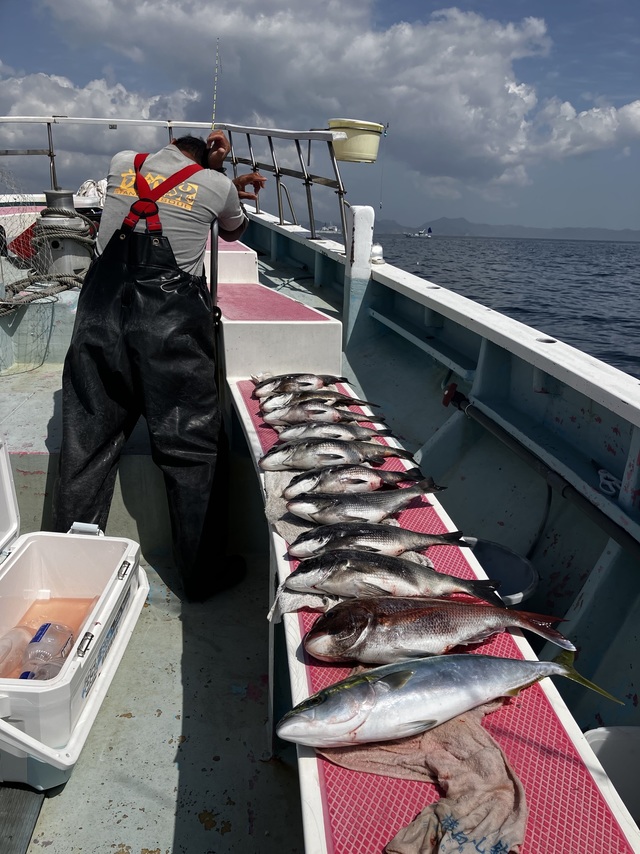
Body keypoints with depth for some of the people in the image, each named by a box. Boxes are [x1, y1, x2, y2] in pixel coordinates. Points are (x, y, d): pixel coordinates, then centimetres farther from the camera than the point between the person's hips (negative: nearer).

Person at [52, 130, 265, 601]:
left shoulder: (122, 163, 16)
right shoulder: (217, 186, 7)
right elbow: (234, 230, 28)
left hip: (102, 318, 4)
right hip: (173, 327, -3)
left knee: (88, 443, 11)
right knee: (191, 448, 5)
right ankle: (203, 574, 15)